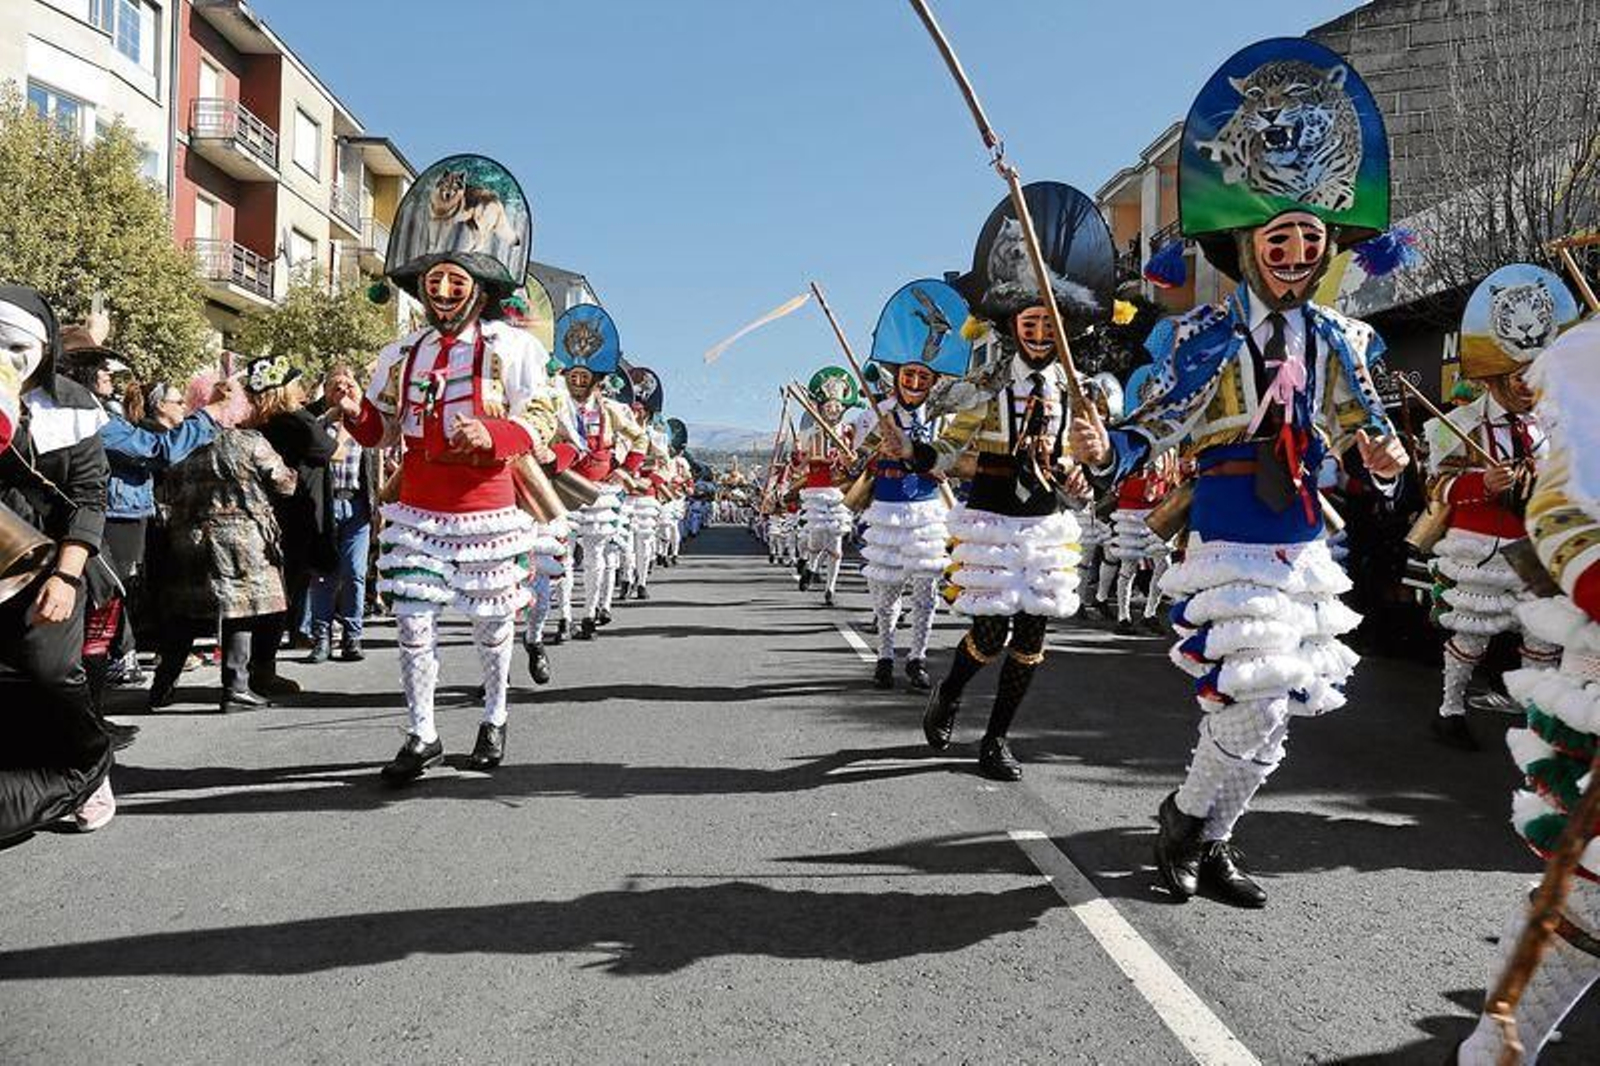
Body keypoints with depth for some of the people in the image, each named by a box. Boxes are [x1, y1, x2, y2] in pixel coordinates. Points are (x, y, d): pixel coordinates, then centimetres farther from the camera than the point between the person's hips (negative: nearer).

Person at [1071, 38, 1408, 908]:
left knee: (1258, 718, 12)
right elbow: (1155, 430, -13)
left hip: (1306, 550, 6)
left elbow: (1364, 431, 10)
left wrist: (1381, 457, -13)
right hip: (1230, 547, -6)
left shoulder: (1335, 341, 6)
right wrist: (1104, 451, -34)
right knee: (1255, 716, -10)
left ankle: (1202, 841, 31)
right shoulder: (1208, 338, -8)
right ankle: (1188, 826, 17)